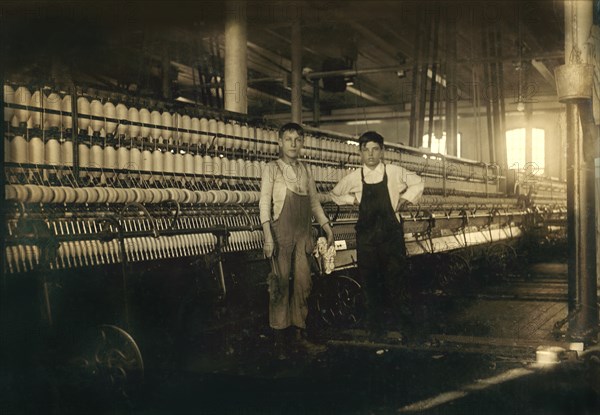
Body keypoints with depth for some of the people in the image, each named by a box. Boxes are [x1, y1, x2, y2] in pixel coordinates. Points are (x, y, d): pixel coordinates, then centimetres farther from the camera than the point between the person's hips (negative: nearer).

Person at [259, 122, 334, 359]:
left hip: (303, 232, 4)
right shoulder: (273, 168, 1)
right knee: (281, 283, -4)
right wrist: (267, 235, -14)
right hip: (282, 230, -4)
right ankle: (279, 337, 5)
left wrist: (326, 226, 12)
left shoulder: (305, 170, 14)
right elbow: (264, 202, -5)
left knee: (303, 283, 4)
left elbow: (314, 201, 20)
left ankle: (300, 335, 13)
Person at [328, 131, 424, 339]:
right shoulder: (354, 177, 1)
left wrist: (406, 198, 3)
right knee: (369, 280, 7)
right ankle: (376, 324, 20)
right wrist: (353, 199, 5)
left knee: (396, 277, -1)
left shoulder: (395, 172, -2)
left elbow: (418, 183, 15)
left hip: (391, 233, -1)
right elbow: (334, 194, 18)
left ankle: (402, 322, 13)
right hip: (366, 234, 2)